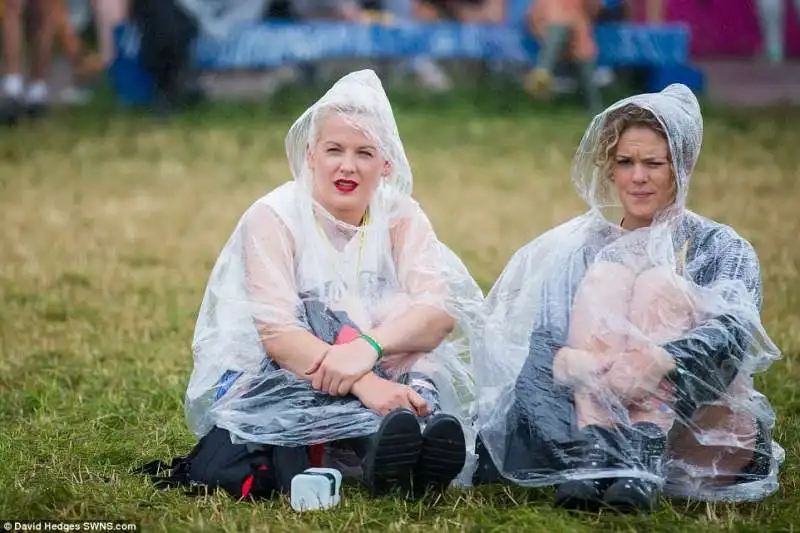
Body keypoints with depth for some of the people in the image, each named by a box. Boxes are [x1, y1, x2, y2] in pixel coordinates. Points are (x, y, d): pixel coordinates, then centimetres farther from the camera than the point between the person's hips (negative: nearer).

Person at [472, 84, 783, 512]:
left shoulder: (721, 249, 9)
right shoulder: (580, 249, 14)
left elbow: (734, 332, -14)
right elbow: (537, 340, -3)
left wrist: (658, 362, -36)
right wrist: (566, 360, -30)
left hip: (698, 426, -1)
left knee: (659, 284, -19)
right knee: (606, 277, -16)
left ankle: (645, 456, -43)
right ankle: (594, 450, -39)